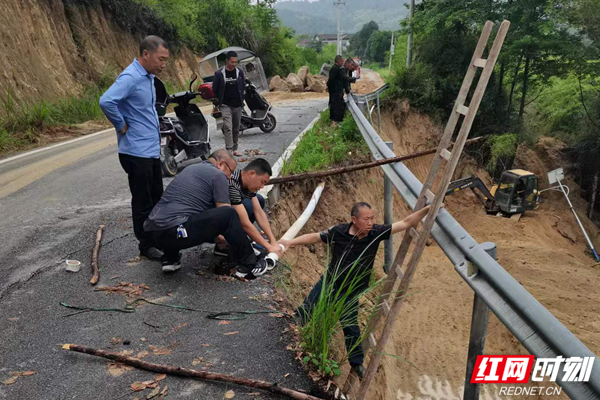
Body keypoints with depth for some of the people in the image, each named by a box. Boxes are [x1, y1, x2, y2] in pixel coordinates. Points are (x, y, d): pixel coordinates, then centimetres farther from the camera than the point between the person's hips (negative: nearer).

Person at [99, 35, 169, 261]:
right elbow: (106, 101, -32)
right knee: (143, 202, 3)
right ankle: (146, 245, 16)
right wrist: (122, 126, -20)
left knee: (157, 198, 18)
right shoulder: (131, 77, -18)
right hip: (137, 152, -9)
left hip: (152, 150, 9)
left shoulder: (148, 77, 11)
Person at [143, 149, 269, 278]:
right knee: (228, 214, -5)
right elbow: (227, 215, 1)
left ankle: (170, 259, 24)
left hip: (153, 233, 9)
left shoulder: (191, 169, 26)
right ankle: (248, 266, 4)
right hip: (175, 233, -9)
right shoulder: (218, 175, 2)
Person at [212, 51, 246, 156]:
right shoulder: (219, 73, -5)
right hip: (226, 105, -3)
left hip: (238, 105, 4)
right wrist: (221, 100, 7)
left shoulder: (240, 72, 4)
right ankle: (229, 150, -18)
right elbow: (215, 89, 3)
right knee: (228, 127, -15)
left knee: (236, 129, 10)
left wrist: (241, 99, 8)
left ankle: (234, 149, 20)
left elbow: (243, 86, 14)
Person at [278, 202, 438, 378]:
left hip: (350, 292, 0)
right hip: (328, 283, 0)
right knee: (305, 313, 11)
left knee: (350, 327, 10)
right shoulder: (338, 231, -20)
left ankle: (357, 362, 31)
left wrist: (427, 209, -25)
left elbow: (406, 223, -17)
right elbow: (314, 237, -8)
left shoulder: (376, 232, -18)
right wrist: (290, 242, -13)